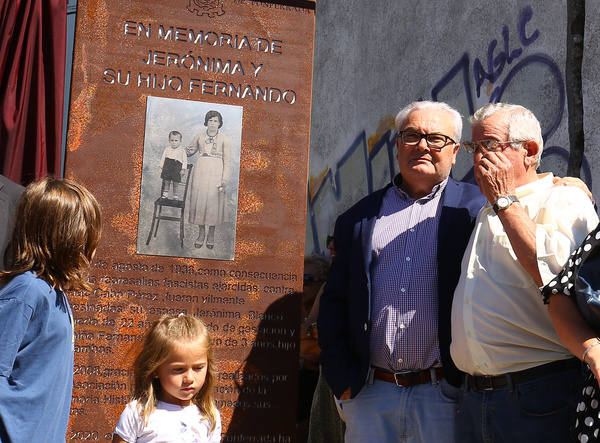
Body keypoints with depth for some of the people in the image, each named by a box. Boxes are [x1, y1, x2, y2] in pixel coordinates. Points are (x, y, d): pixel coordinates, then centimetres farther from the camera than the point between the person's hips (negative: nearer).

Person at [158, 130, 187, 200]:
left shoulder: (182, 150, 1)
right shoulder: (167, 149, 8)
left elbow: (185, 160, -1)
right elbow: (163, 158, 11)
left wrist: (183, 169, -9)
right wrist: (161, 168, 7)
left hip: (177, 168, -2)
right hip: (167, 167, 2)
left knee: (176, 184, 3)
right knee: (166, 182, 9)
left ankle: (176, 196, 13)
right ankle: (165, 194, 21)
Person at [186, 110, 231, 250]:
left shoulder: (224, 139, 2)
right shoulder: (199, 137, 10)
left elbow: (227, 161, 0)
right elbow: (189, 151, 22)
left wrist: (224, 180, -7)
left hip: (216, 173, -2)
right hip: (200, 171, 3)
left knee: (214, 201, -2)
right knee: (199, 200, 2)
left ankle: (211, 235, 11)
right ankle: (201, 234, 14)